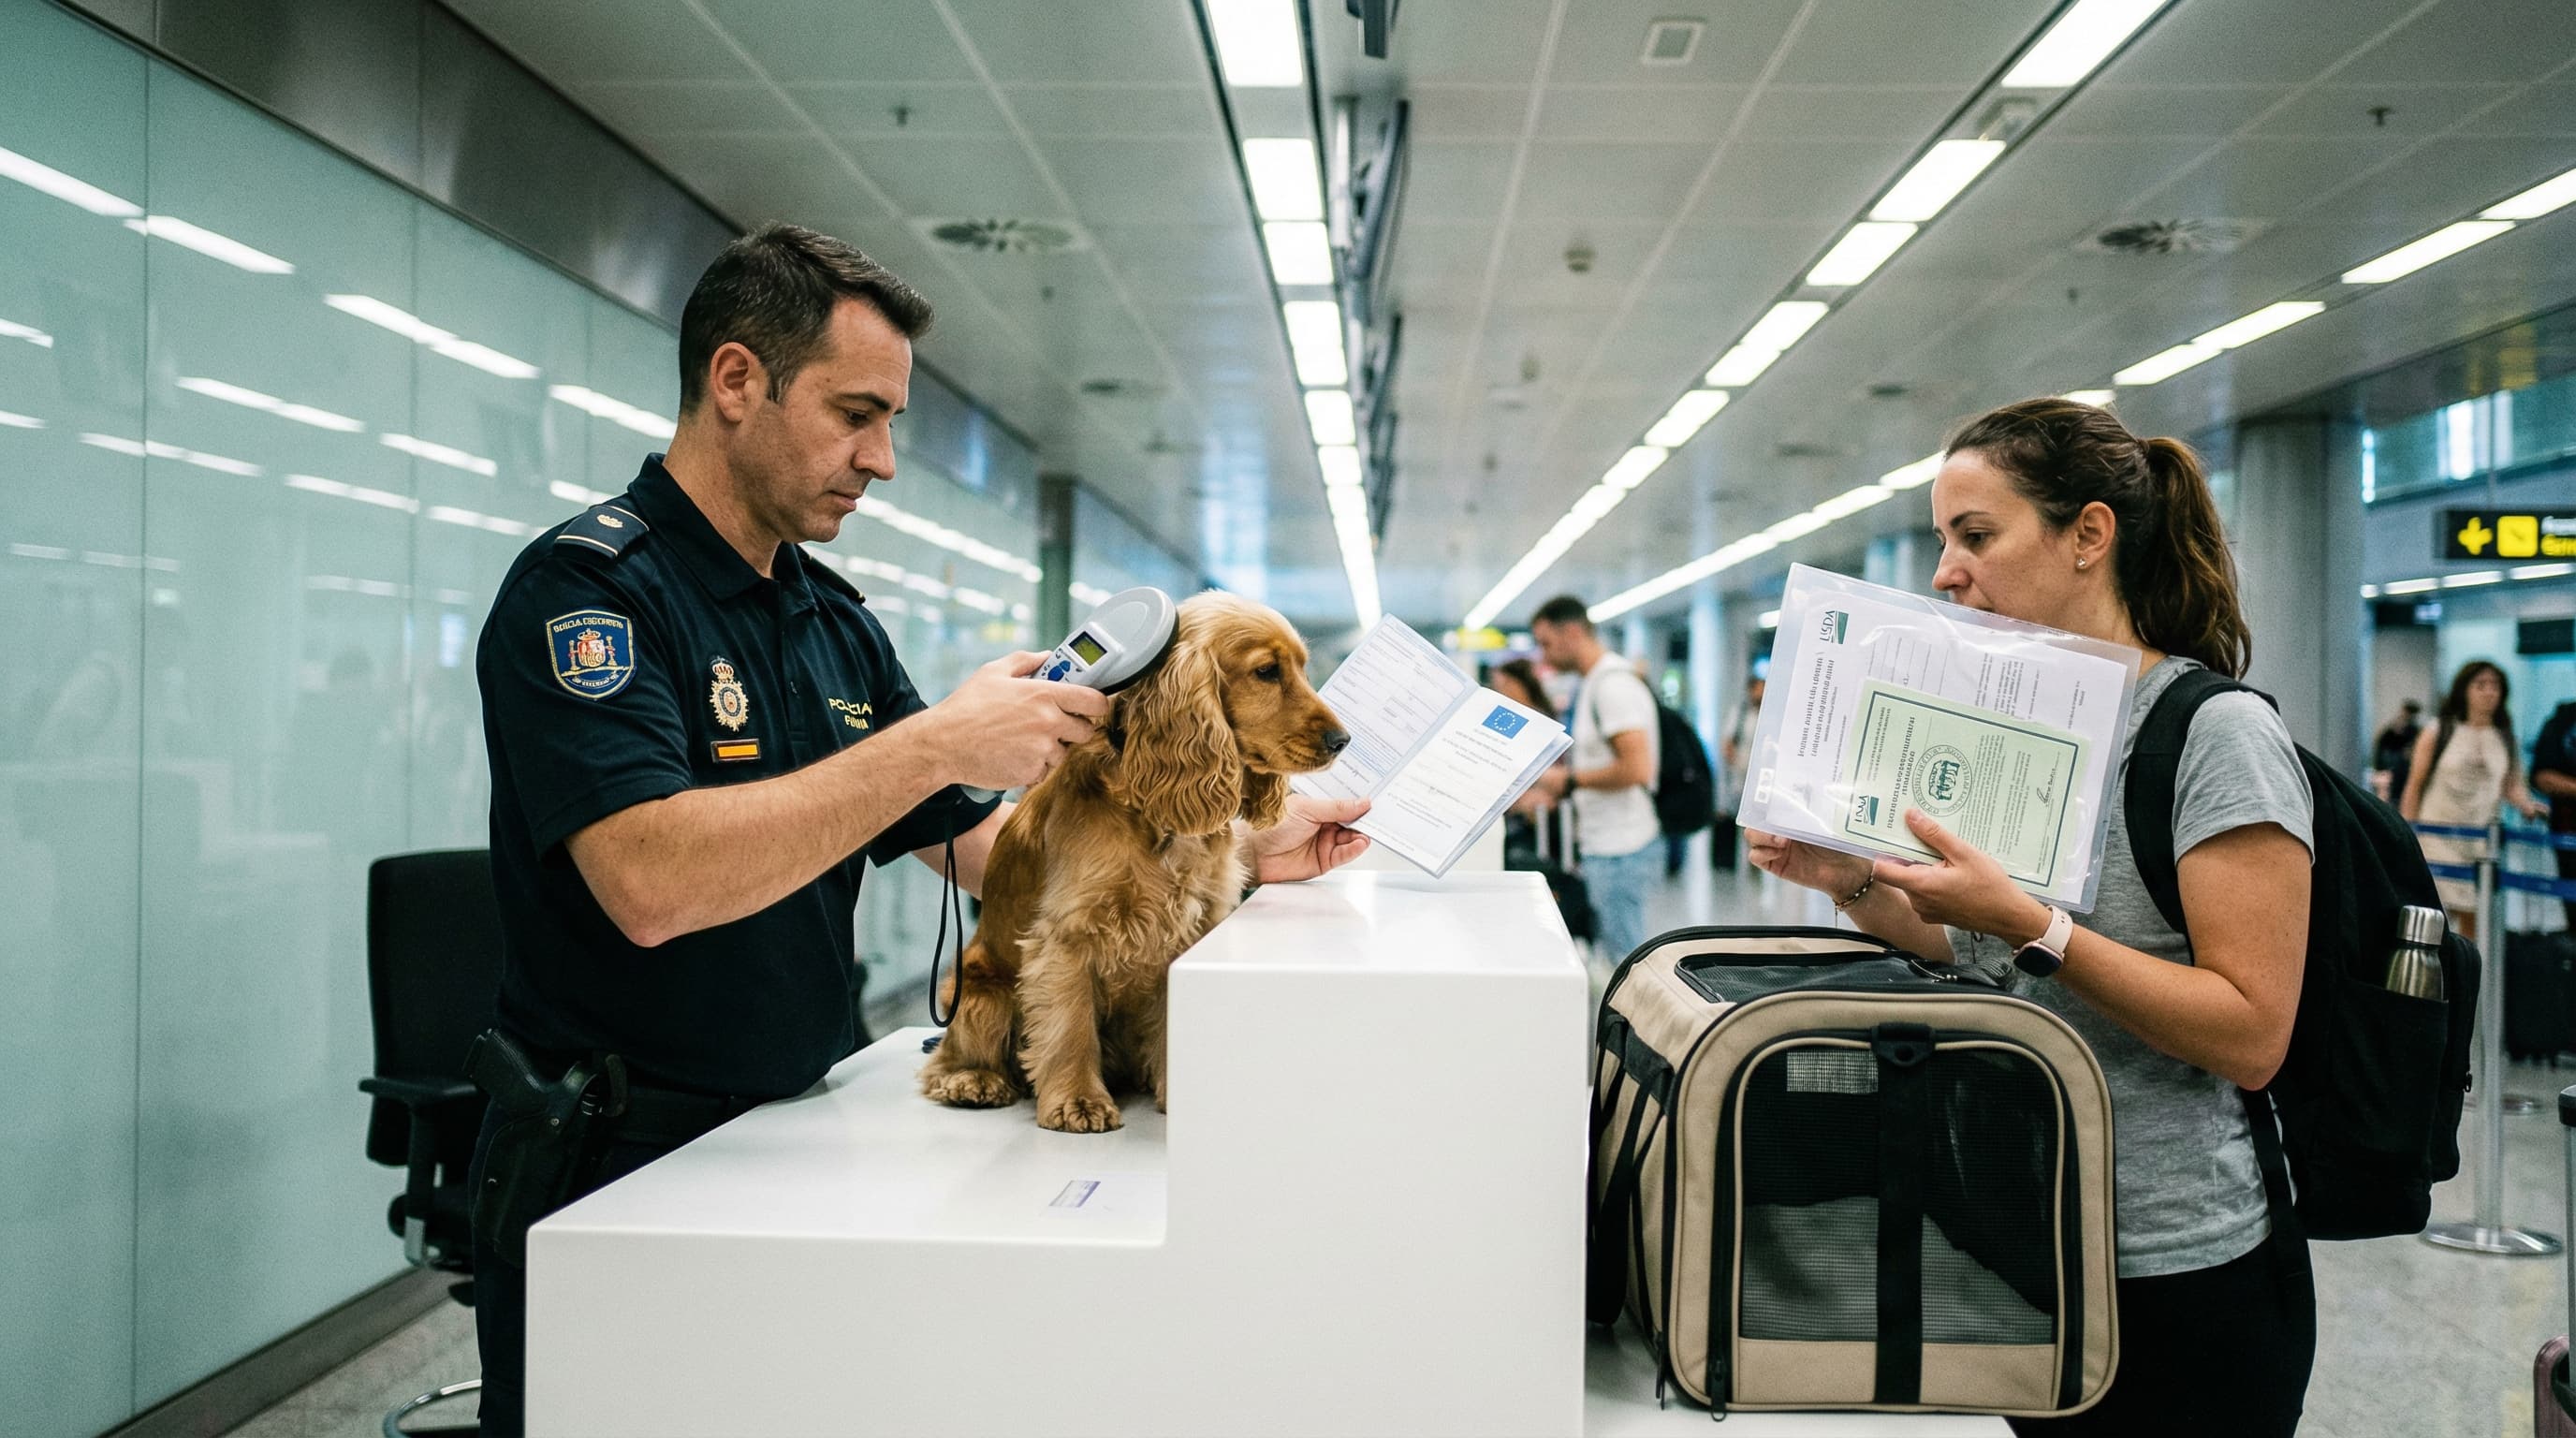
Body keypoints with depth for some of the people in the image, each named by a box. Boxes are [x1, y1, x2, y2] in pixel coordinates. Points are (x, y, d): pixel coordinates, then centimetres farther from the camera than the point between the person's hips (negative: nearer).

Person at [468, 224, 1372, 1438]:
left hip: (794, 1136, 7)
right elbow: (651, 881, -30)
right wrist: (939, 742, -26)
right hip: (612, 1172, -7)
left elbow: (984, 846, 7)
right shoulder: (587, 584, -15)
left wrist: (1246, 845, -2)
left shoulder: (837, 623, 8)